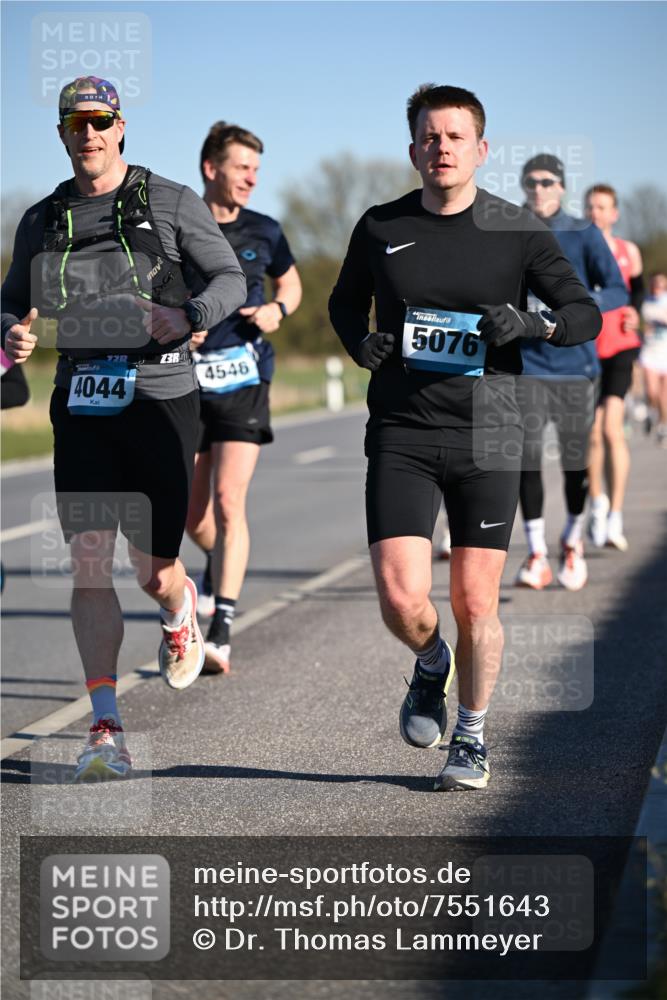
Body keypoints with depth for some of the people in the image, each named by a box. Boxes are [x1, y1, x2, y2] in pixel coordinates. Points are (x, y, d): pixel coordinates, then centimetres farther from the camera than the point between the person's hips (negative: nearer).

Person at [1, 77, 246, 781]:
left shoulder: (170, 203, 2)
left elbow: (228, 279, 0)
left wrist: (186, 316, -21)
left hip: (160, 399, -2)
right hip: (81, 406, 2)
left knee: (154, 575, 1)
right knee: (89, 564, -10)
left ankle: (180, 615, 41)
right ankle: (106, 734, -7)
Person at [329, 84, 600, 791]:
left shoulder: (519, 231, 0)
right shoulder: (380, 228, 5)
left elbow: (586, 314, 3)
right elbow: (345, 301, 22)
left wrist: (530, 324, -18)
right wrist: (361, 344, 0)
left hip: (487, 434, -1)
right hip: (401, 434, 1)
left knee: (476, 605, 2)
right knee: (401, 600, -11)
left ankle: (472, 738, 25)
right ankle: (431, 665, 25)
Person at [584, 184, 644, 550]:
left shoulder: (628, 252, 6)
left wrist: (634, 312, 1)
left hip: (619, 346, -1)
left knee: (612, 427, -16)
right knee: (591, 434, 4)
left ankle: (615, 516, -15)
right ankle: (597, 502, 29)